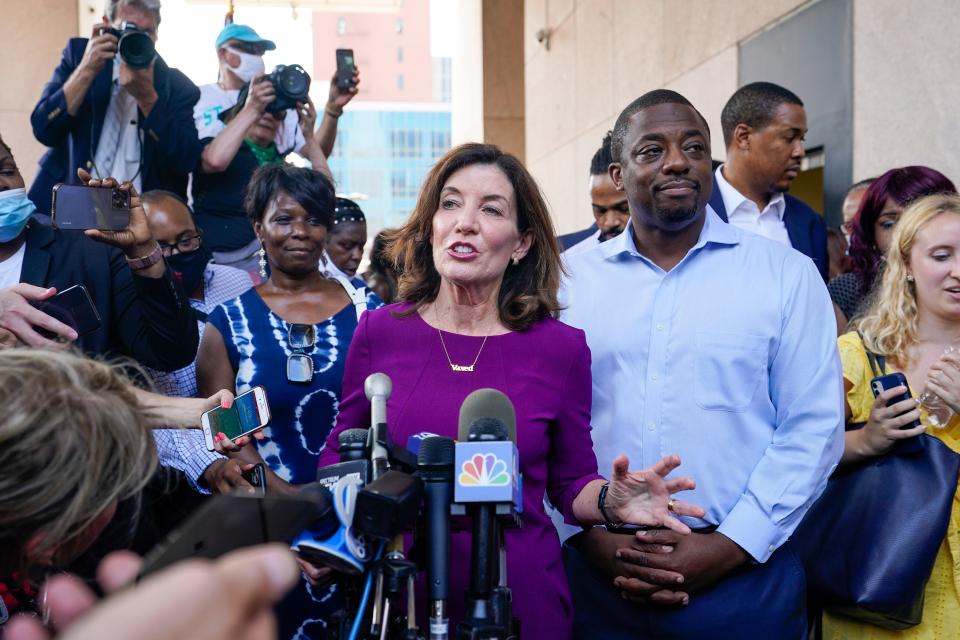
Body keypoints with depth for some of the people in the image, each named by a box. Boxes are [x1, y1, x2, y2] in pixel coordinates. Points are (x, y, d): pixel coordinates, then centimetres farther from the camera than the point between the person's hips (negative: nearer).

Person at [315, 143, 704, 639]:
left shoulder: (562, 348, -7)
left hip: (521, 600, 0)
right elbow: (342, 452, 7)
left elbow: (570, 483, 3)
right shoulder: (379, 332, -5)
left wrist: (611, 501, -17)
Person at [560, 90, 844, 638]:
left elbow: (813, 427, -3)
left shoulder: (787, 273, 0)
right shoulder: (572, 279, 3)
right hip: (598, 573, 1)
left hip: (741, 575, -1)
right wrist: (593, 537, -9)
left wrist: (729, 546, -11)